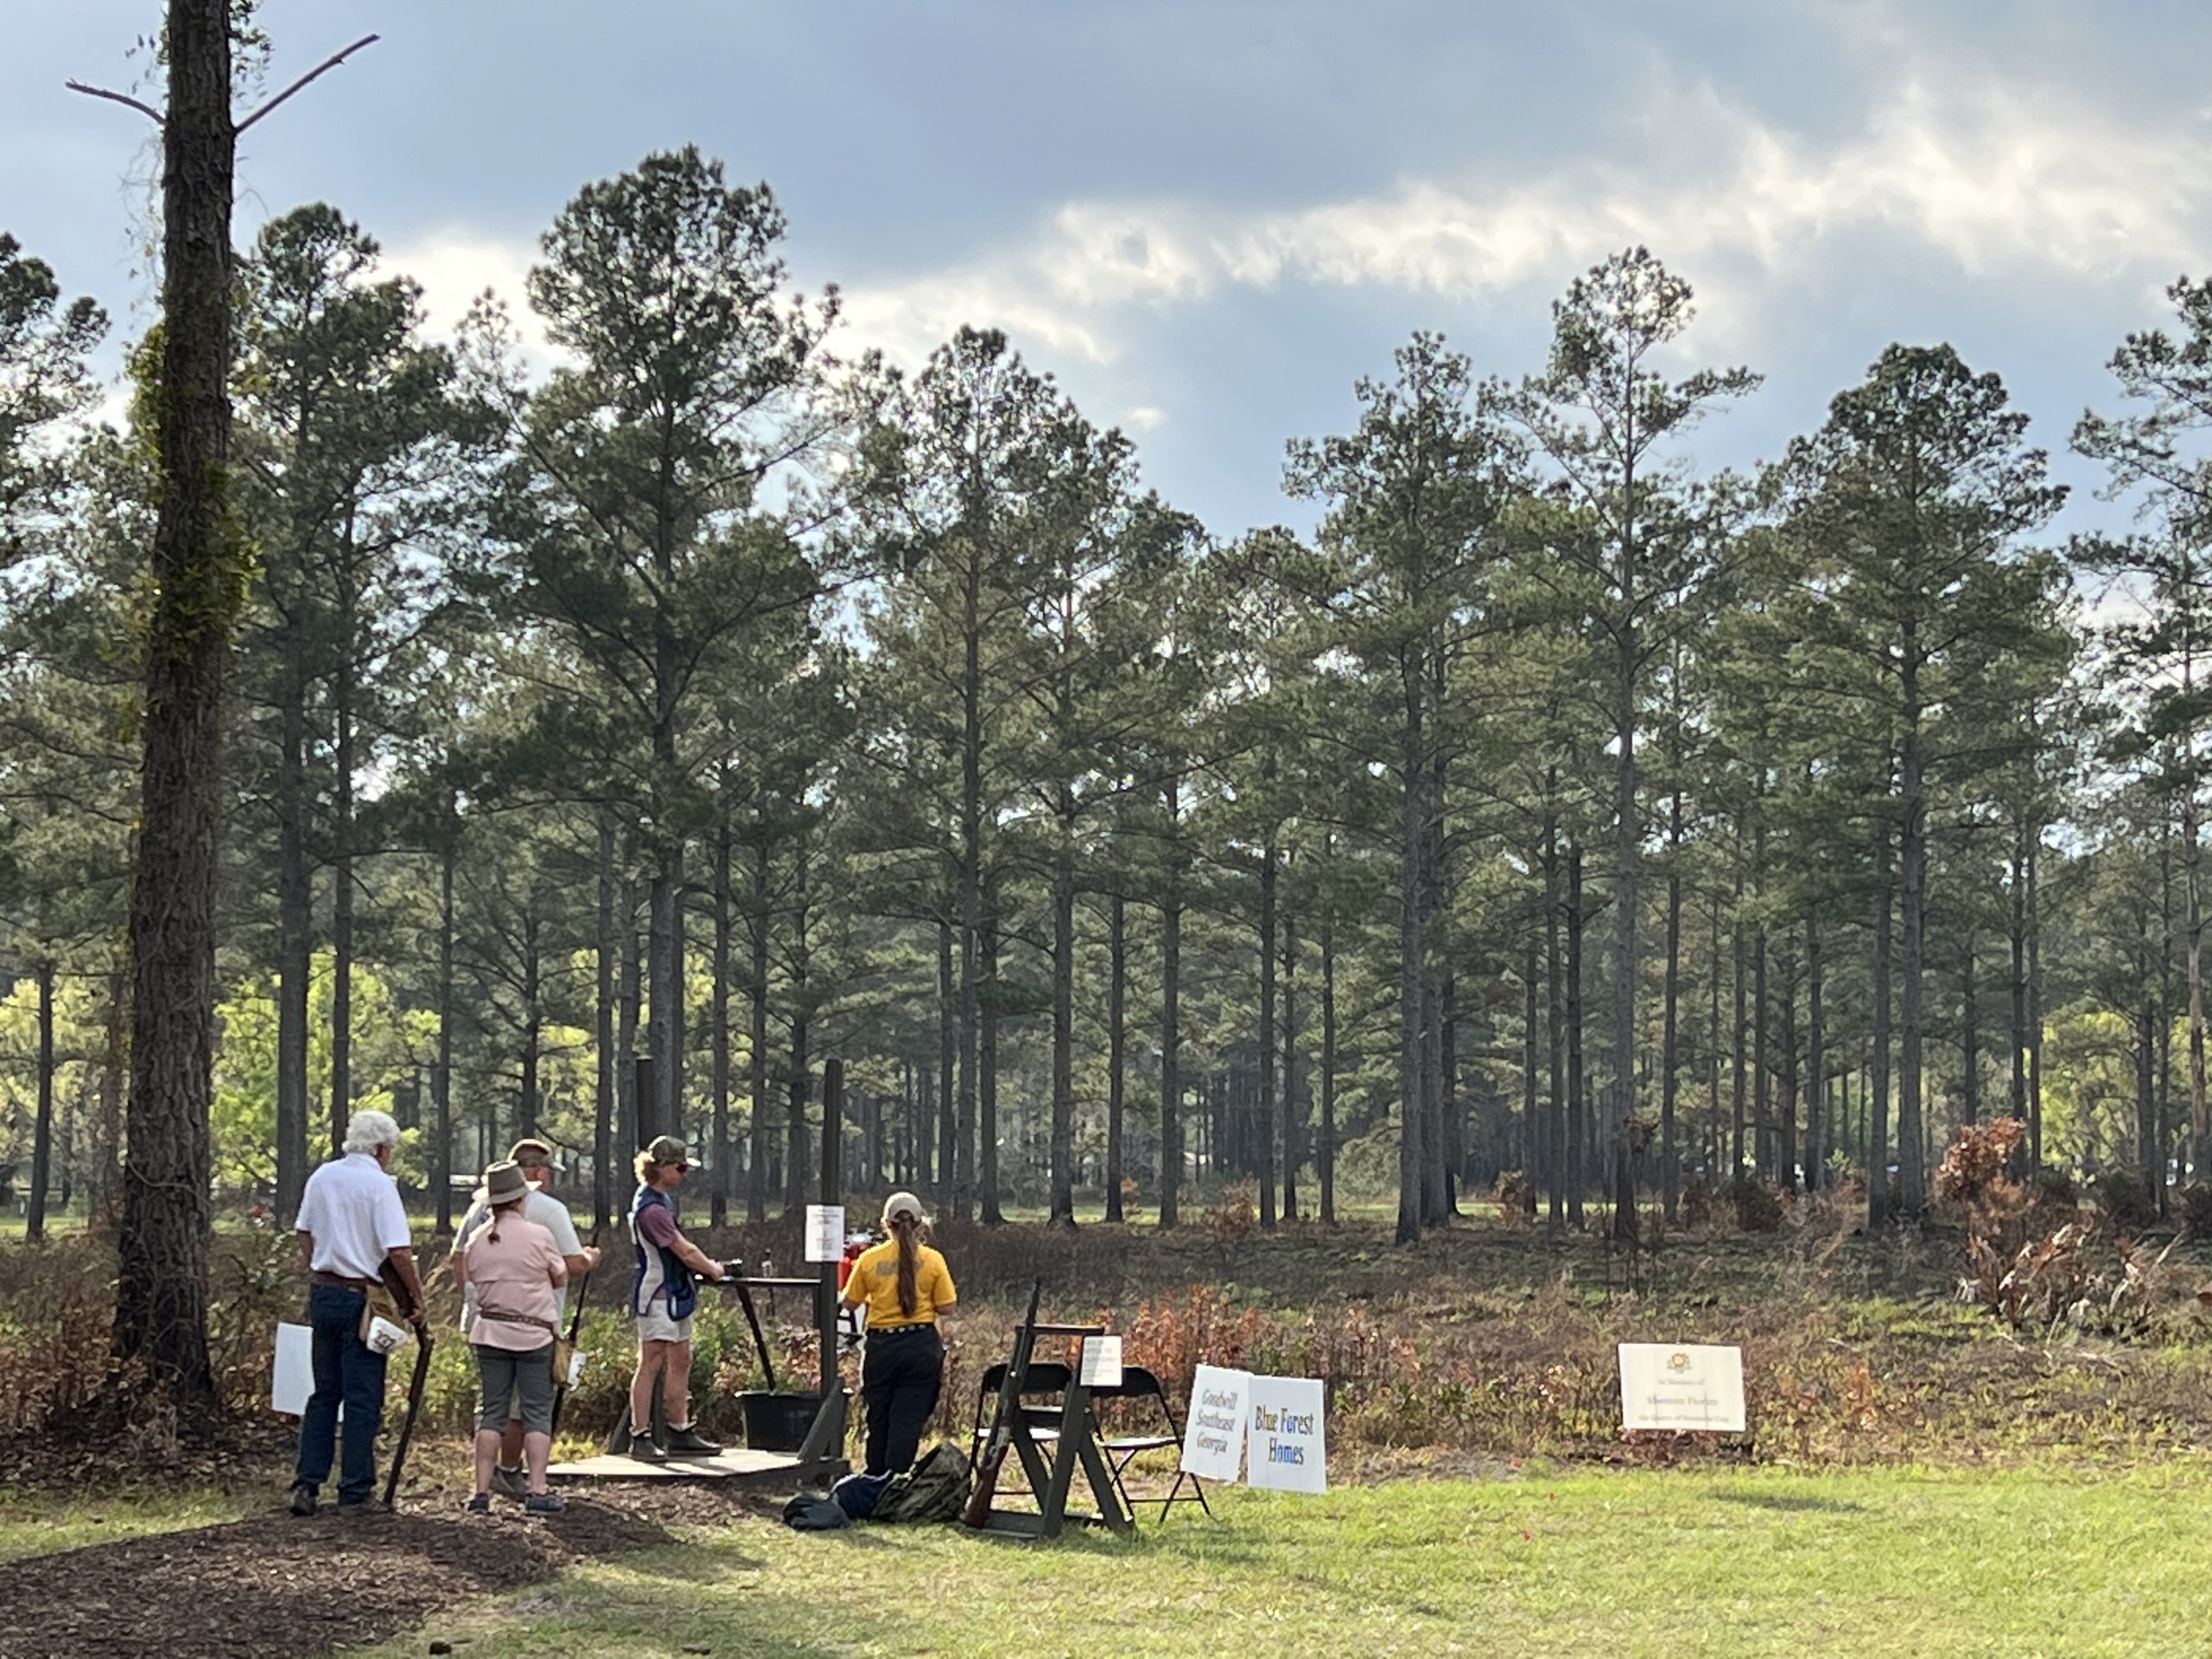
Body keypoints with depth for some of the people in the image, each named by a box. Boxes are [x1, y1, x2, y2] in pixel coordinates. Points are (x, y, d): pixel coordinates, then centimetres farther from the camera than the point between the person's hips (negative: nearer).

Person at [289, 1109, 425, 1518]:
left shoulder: (322, 1177, 7)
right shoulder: (379, 1185, -13)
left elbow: (304, 1234, 15)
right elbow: (399, 1252, -17)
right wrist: (417, 1298, -7)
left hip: (322, 1293, 6)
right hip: (362, 1297, -6)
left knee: (324, 1392, 14)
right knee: (363, 1399, 1)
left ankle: (306, 1484, 9)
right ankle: (354, 1493, 3)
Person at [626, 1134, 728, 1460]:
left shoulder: (662, 1198, 12)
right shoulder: (651, 1208, -21)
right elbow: (684, 1252, -18)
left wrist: (703, 1267, 5)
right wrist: (713, 1270, -3)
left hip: (675, 1292, 11)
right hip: (656, 1294, -11)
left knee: (680, 1361, 12)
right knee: (652, 1363, -8)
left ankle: (680, 1433, 19)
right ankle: (640, 1437, -5)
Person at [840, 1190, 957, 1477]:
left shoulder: (869, 1259, -3)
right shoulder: (932, 1260, -4)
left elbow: (850, 1302, 4)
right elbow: (947, 1307, -4)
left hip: (881, 1346, 1)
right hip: (921, 1345, -1)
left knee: (878, 1421, 13)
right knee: (908, 1421, -1)